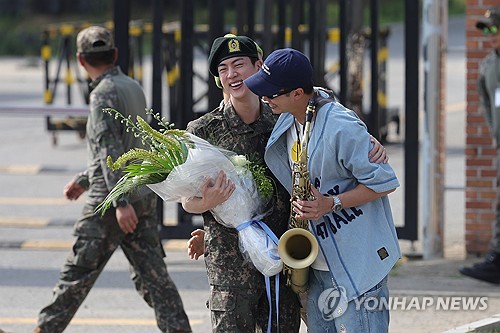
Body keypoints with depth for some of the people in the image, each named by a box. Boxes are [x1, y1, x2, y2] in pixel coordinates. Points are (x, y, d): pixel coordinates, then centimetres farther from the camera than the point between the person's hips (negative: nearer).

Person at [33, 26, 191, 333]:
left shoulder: (104, 94, -12)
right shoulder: (134, 88, 14)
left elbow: (109, 149, -22)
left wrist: (120, 201, -28)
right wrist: (85, 180, 32)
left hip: (111, 203, -8)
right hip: (145, 197, 8)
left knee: (77, 273, 2)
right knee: (154, 273, 3)